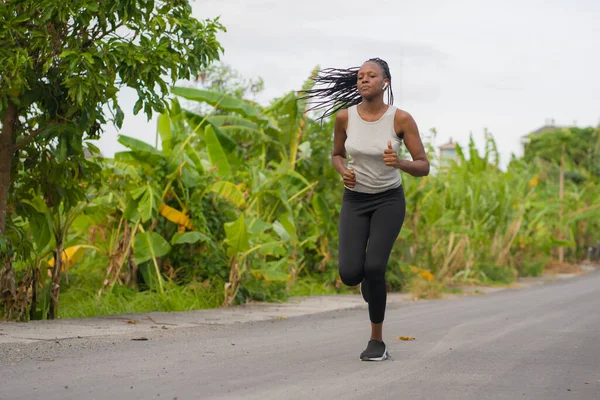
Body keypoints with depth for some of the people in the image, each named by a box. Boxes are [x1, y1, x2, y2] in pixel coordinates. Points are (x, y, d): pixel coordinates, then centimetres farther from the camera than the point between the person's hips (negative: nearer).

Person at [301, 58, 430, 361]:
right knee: (349, 274, -15)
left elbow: (423, 167, -11)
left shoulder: (401, 118, -16)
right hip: (355, 201, 2)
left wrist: (399, 163, -32)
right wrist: (344, 172, -14)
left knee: (373, 267, -23)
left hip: (389, 200, -2)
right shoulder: (344, 116, -9)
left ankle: (377, 340, -4)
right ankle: (372, 280, 25)